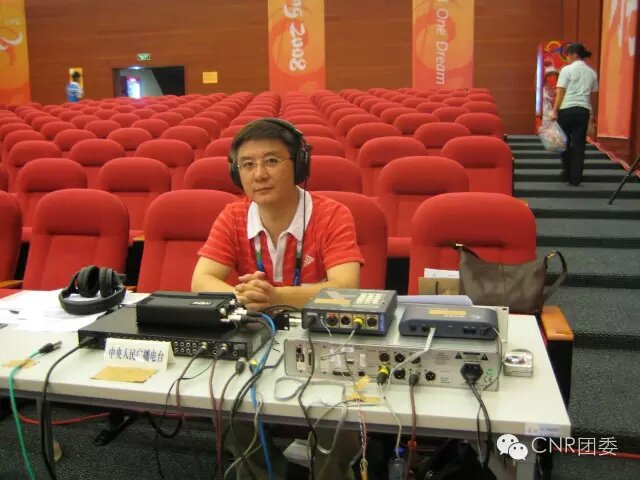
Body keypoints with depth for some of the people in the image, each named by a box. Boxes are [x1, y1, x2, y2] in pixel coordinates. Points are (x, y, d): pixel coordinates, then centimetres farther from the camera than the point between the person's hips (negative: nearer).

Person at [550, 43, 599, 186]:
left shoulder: (567, 69, -2)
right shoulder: (592, 72, 10)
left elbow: (560, 92, -8)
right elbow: (594, 95, 13)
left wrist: (555, 111, -7)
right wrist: (594, 114, 21)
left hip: (567, 109, -3)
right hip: (583, 110, 3)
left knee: (565, 142, 12)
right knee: (579, 144, 5)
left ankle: (567, 174, 20)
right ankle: (575, 178, 5)